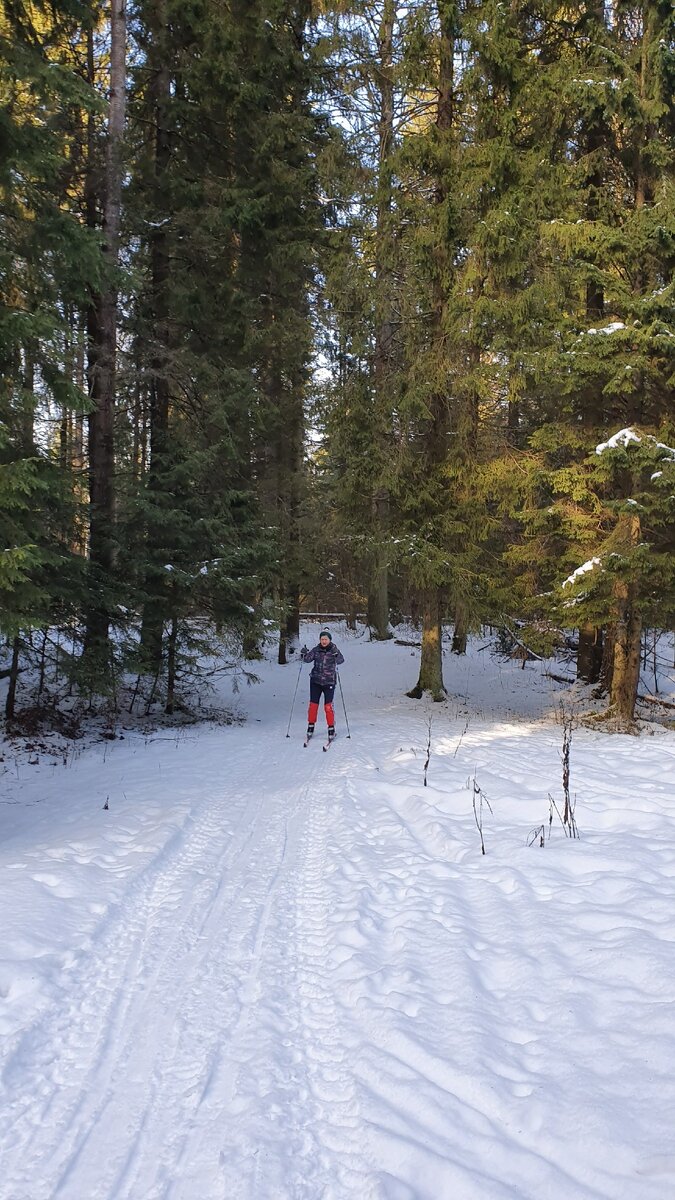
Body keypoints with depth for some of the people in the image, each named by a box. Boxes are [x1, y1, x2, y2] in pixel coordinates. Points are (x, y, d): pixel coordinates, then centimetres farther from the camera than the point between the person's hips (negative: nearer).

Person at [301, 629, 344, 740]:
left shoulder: (334, 650, -7)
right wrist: (304, 654, -25)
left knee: (328, 705, -8)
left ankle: (331, 728, 3)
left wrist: (337, 656, -43)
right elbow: (308, 659, -6)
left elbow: (341, 660, -23)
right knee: (313, 704, 5)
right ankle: (310, 726, 20)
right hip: (315, 681, 3)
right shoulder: (316, 650, 2)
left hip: (329, 682, -3)